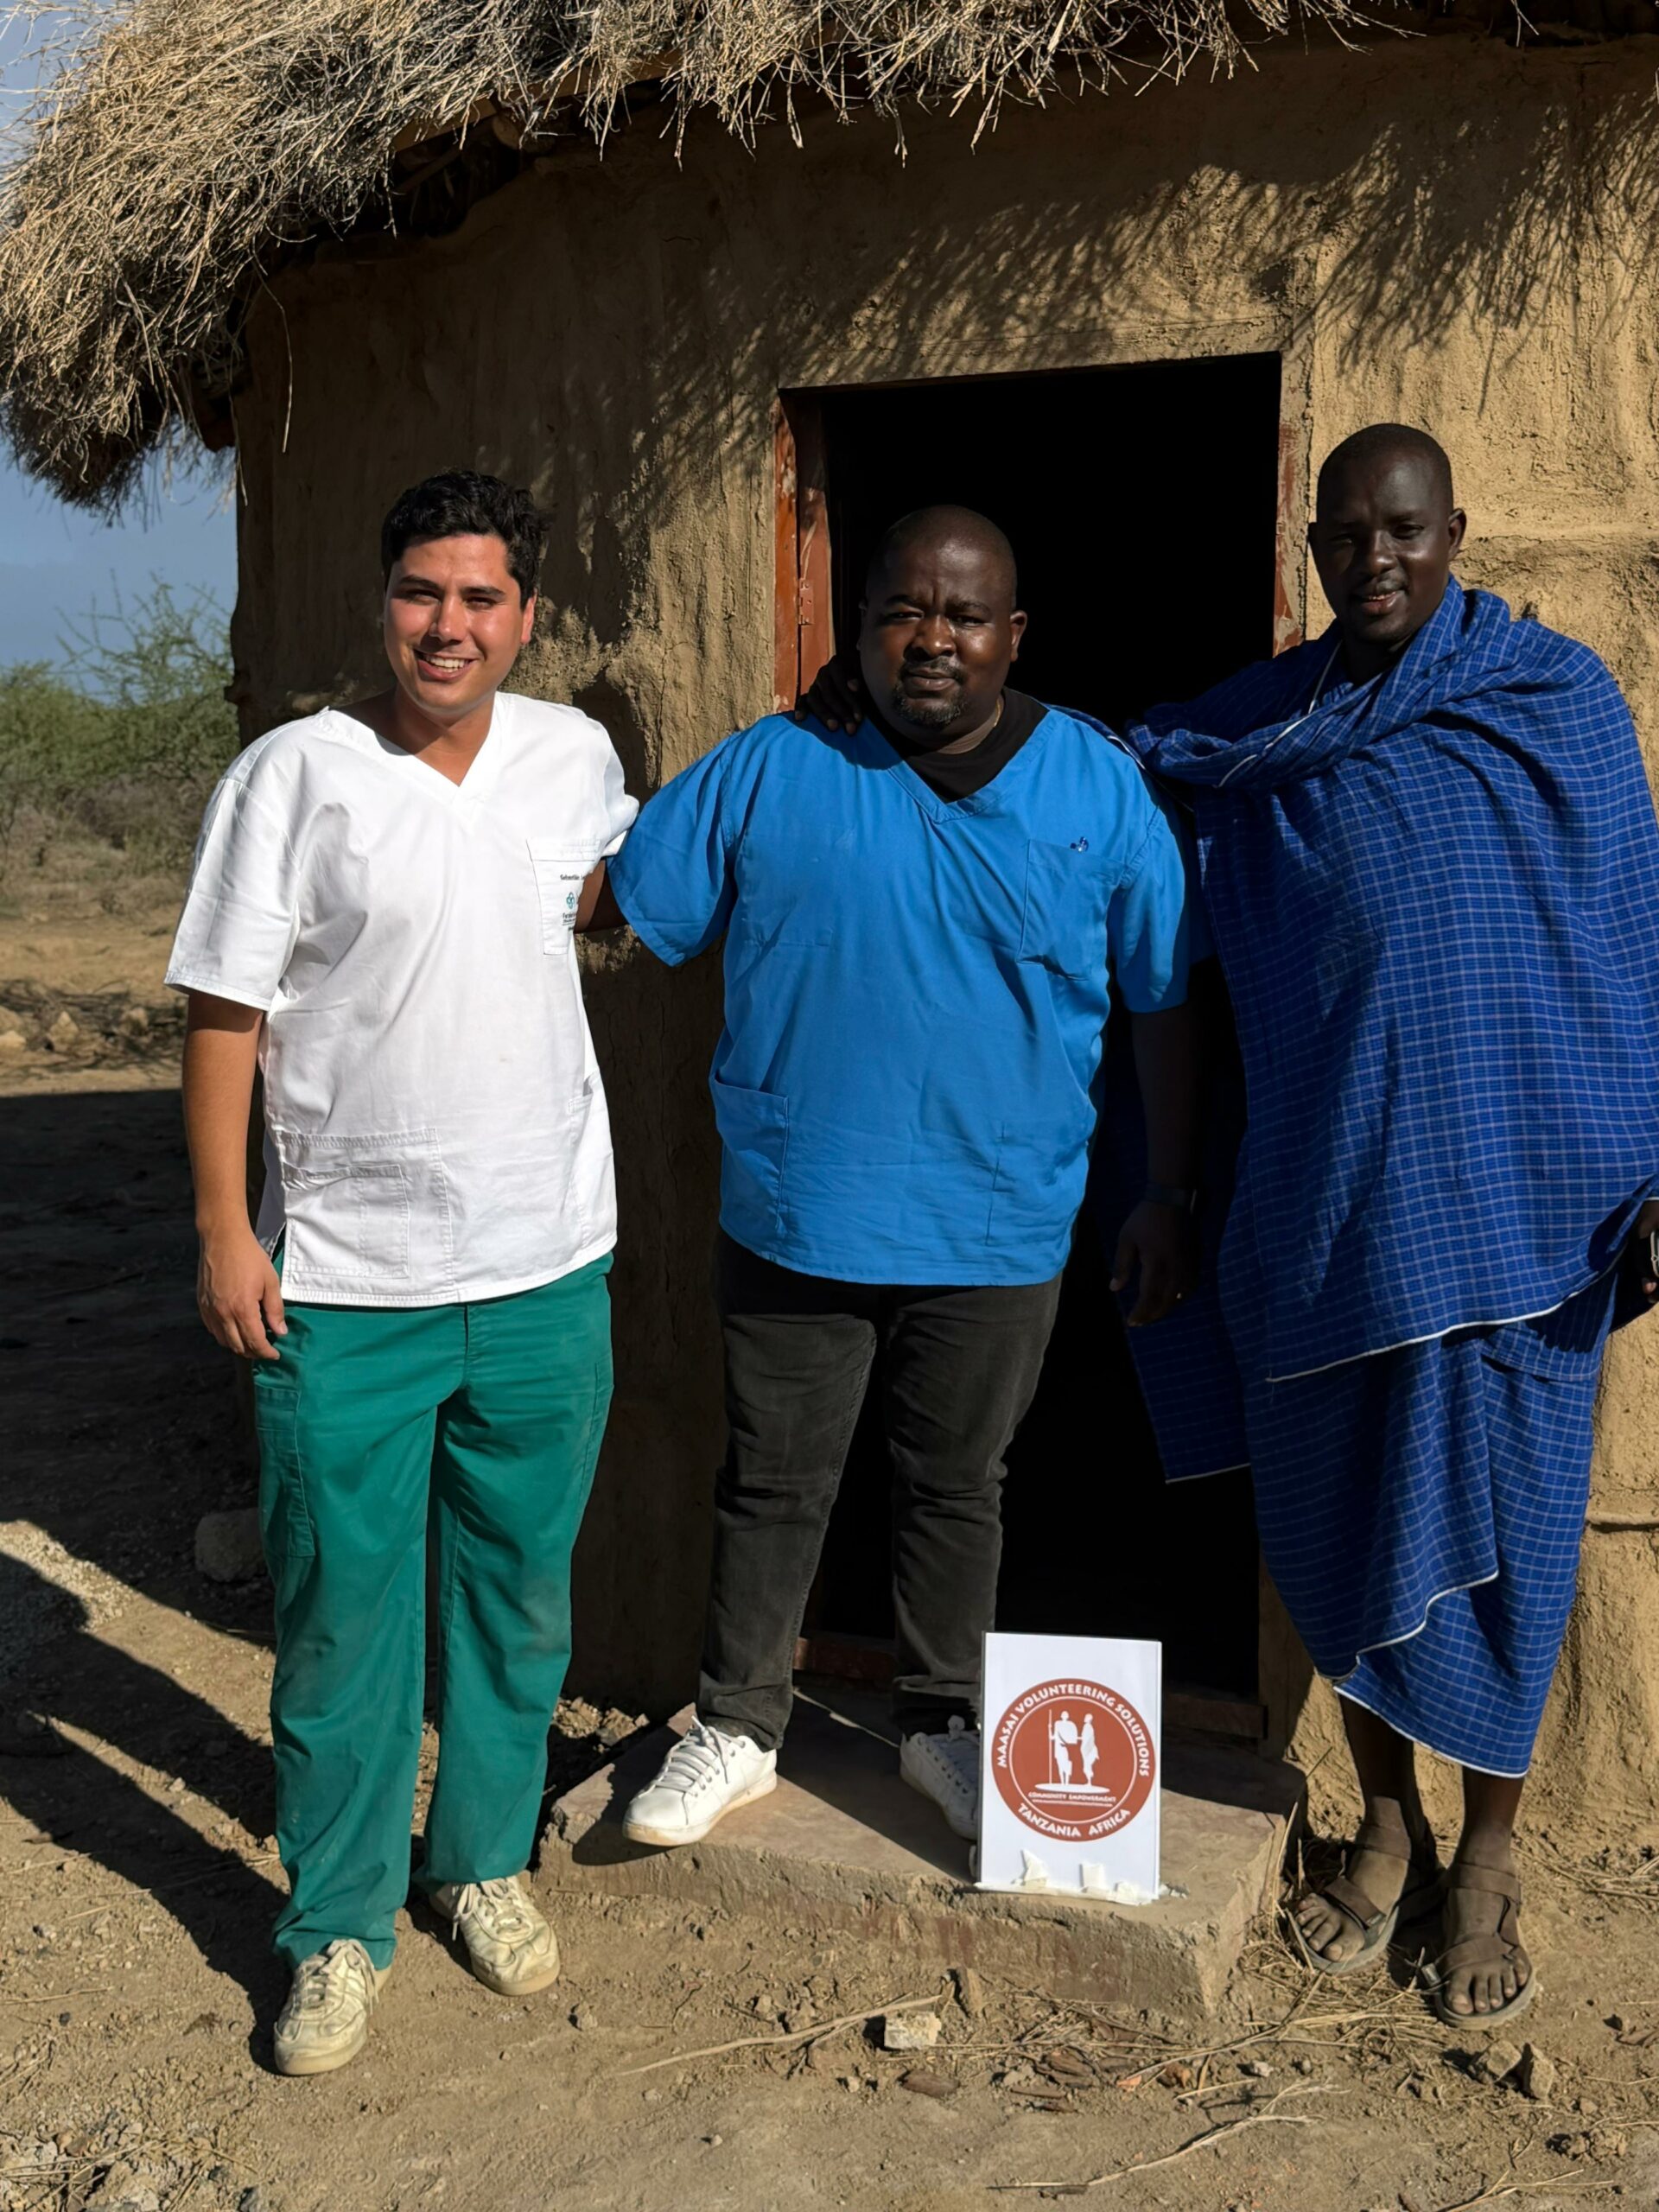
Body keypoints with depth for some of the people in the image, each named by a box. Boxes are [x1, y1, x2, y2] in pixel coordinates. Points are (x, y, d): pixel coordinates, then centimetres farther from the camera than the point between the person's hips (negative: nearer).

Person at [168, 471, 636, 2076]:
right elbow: (224, 1013, -7)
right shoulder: (294, 775, -8)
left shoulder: (577, 757, 3)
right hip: (342, 1282, -3)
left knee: (519, 1594, 16)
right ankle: (337, 1929, 25)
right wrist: (224, 1232, -10)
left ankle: (483, 1860, 37)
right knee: (342, 1615, 6)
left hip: (546, 1273, 4)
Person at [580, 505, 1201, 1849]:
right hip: (794, 1216, 0)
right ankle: (737, 1733, 30)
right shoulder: (771, 771, -3)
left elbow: (1164, 1005, 3)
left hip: (998, 1226, 0)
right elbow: (611, 900, 2)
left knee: (956, 1487, 16)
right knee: (775, 1482, 12)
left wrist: (1167, 1197, 3)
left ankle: (943, 1726, 36)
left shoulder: (1101, 789, -2)